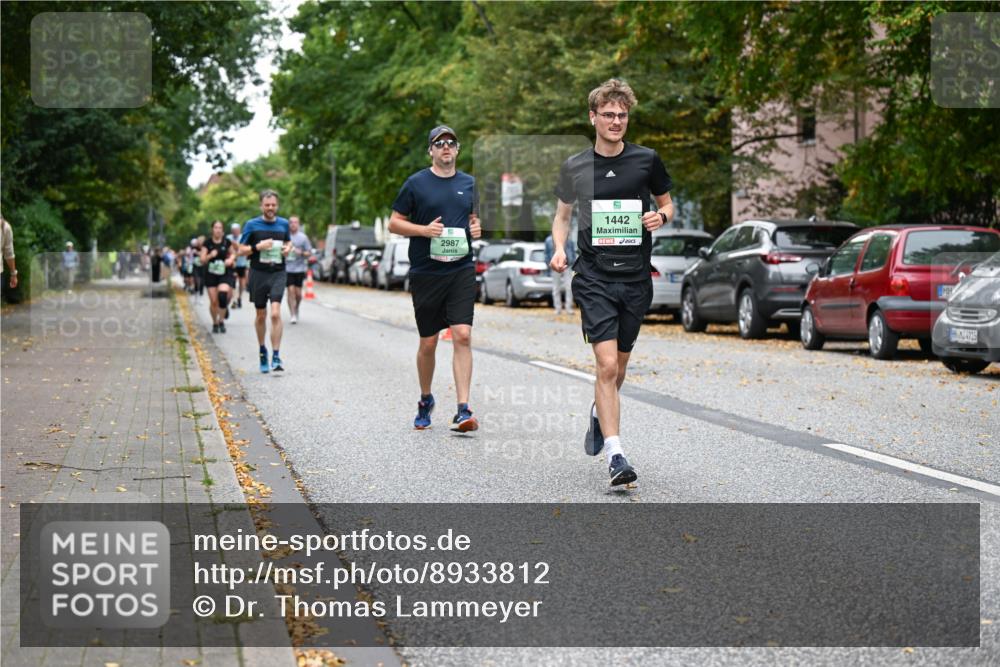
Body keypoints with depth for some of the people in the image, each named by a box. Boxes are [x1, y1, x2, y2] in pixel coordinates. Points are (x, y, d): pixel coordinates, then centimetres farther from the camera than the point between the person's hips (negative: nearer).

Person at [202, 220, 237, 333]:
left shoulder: (227, 242, -1)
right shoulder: (207, 242, -3)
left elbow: (233, 253, 17)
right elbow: (202, 260, -3)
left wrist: (231, 259, -5)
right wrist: (210, 255, -22)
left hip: (225, 274, 0)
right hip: (211, 274, 0)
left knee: (223, 294, -22)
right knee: (213, 301, -1)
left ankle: (221, 321, -6)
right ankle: (215, 323, 20)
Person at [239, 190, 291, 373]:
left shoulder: (283, 224, 7)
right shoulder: (251, 225, -1)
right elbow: (241, 250, 1)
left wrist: (288, 248, 2)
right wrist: (257, 247, -17)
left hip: (278, 273, 0)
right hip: (258, 274, 0)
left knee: (275, 313, -16)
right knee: (261, 316, 10)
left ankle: (276, 356, -16)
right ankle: (262, 351, 31)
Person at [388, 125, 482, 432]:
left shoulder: (469, 184, 11)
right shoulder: (416, 183, 1)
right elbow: (394, 223, 3)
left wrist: (477, 228, 2)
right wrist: (424, 229, -13)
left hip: (462, 271, 2)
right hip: (425, 273, -1)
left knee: (462, 336, -12)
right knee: (428, 343, 6)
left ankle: (463, 410, -12)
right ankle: (425, 400, 30)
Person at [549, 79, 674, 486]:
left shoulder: (646, 160, 3)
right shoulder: (574, 167, 3)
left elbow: (667, 204, 15)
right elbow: (562, 215, 16)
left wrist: (661, 216, -8)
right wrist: (559, 250, -2)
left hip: (636, 278, 2)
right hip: (594, 278, -2)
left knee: (619, 365, 15)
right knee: (607, 365, -15)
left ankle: (598, 414, 46)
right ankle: (614, 454, -14)